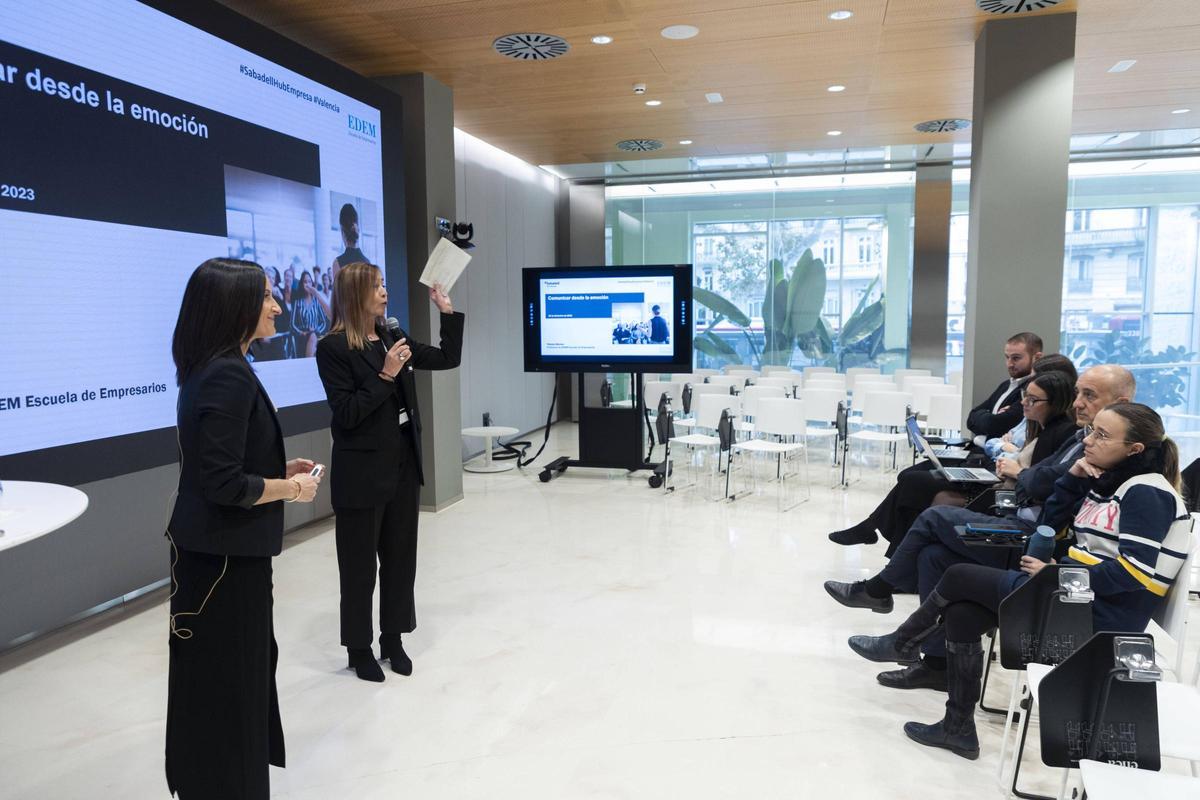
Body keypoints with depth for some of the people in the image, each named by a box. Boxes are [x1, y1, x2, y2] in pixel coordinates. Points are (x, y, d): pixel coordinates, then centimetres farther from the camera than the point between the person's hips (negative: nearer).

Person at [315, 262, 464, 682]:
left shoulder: (391, 337, 7)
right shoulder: (333, 348, -12)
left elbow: (448, 359, 10)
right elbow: (346, 414, -17)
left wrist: (447, 310, 5)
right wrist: (386, 375, -22)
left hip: (403, 466, 7)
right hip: (362, 474, -7)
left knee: (400, 556, 14)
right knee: (359, 565, 7)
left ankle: (393, 639, 29)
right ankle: (359, 647, 24)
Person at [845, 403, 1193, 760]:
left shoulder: (1147, 493, -15)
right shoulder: (1109, 481, 13)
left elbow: (1134, 572, -24)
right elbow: (1051, 522, 18)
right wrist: (1072, 478, 3)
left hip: (1098, 614, -9)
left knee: (960, 577, -7)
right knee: (960, 612, -3)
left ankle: (902, 644, 17)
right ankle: (958, 727, 6)